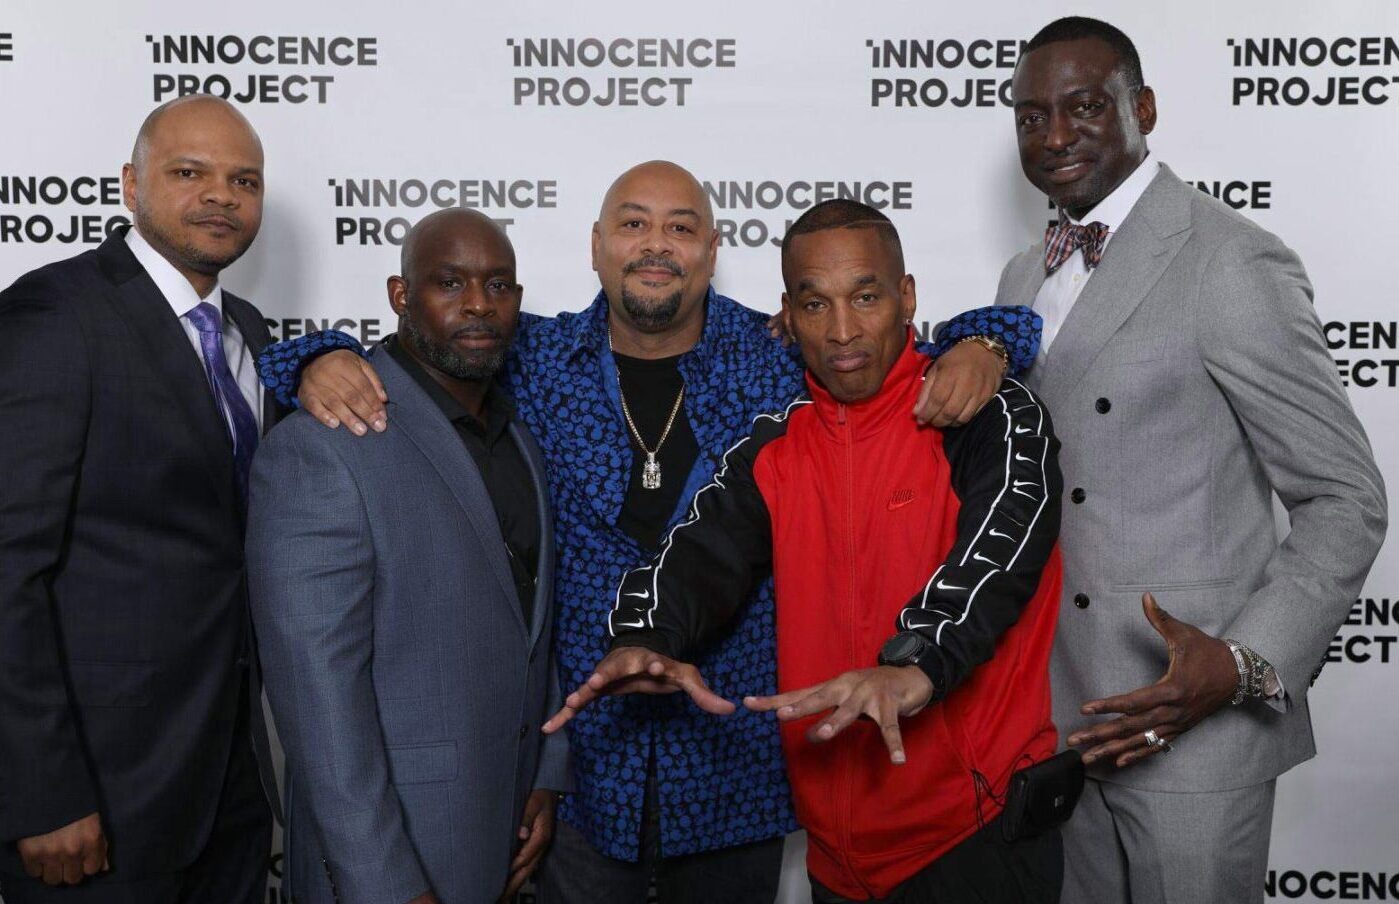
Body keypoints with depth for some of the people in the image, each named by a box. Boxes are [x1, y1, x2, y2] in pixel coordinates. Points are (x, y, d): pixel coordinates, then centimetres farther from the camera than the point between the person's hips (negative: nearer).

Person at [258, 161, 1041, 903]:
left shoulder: (784, 361, -3)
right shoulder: (532, 360, -2)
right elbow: (405, 356, 4)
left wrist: (976, 347, -18)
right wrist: (326, 361, -17)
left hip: (735, 767, 1)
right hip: (582, 762, 0)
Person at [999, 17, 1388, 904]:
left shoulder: (1233, 264, -13)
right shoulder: (1026, 278, 11)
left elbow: (1347, 498, -12)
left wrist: (1248, 665, -23)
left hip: (1193, 720, -6)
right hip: (1067, 714, 7)